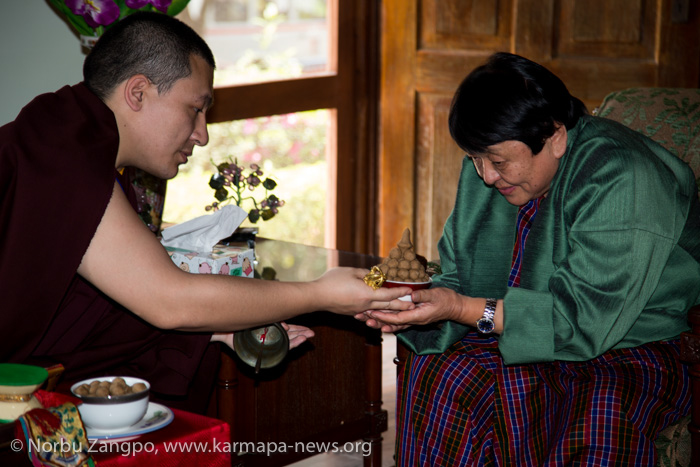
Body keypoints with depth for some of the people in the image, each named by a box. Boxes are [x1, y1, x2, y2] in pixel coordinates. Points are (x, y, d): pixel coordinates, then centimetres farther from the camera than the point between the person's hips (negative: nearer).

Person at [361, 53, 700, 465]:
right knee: (433, 372, -22)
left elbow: (586, 321, -26)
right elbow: (458, 278, 8)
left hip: (625, 352, -6)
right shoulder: (489, 166, 4)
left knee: (517, 390, -35)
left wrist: (464, 309, -28)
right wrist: (414, 310, -15)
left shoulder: (619, 181, -21)